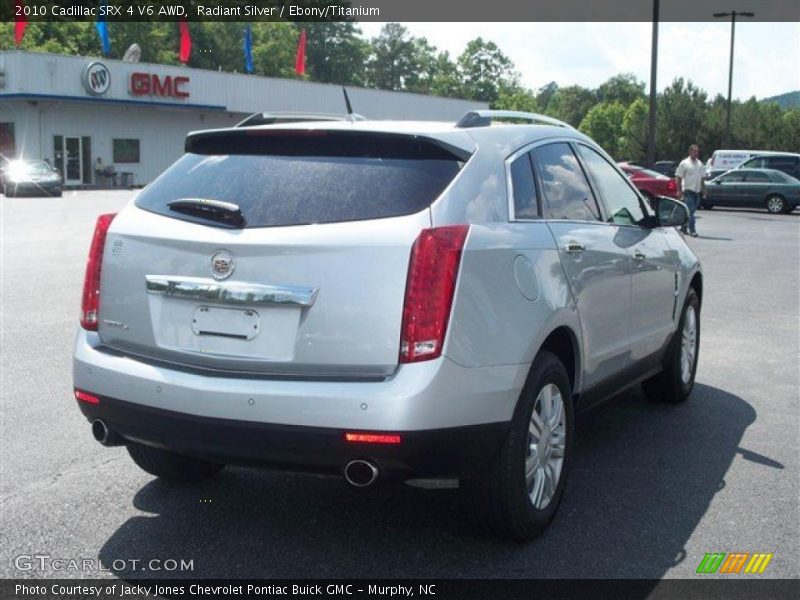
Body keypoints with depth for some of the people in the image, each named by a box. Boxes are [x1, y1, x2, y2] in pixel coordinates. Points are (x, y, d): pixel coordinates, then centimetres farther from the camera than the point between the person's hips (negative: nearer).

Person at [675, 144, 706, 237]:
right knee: (690, 211, -10)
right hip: (688, 191, -6)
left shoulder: (700, 164, 13)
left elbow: (702, 179, 18)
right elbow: (678, 178, -4)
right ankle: (692, 230, -10)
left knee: (691, 211, 11)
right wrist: (680, 192, -10)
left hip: (697, 191, 6)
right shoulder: (684, 163, -4)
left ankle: (683, 228, 23)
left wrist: (704, 191, 12)